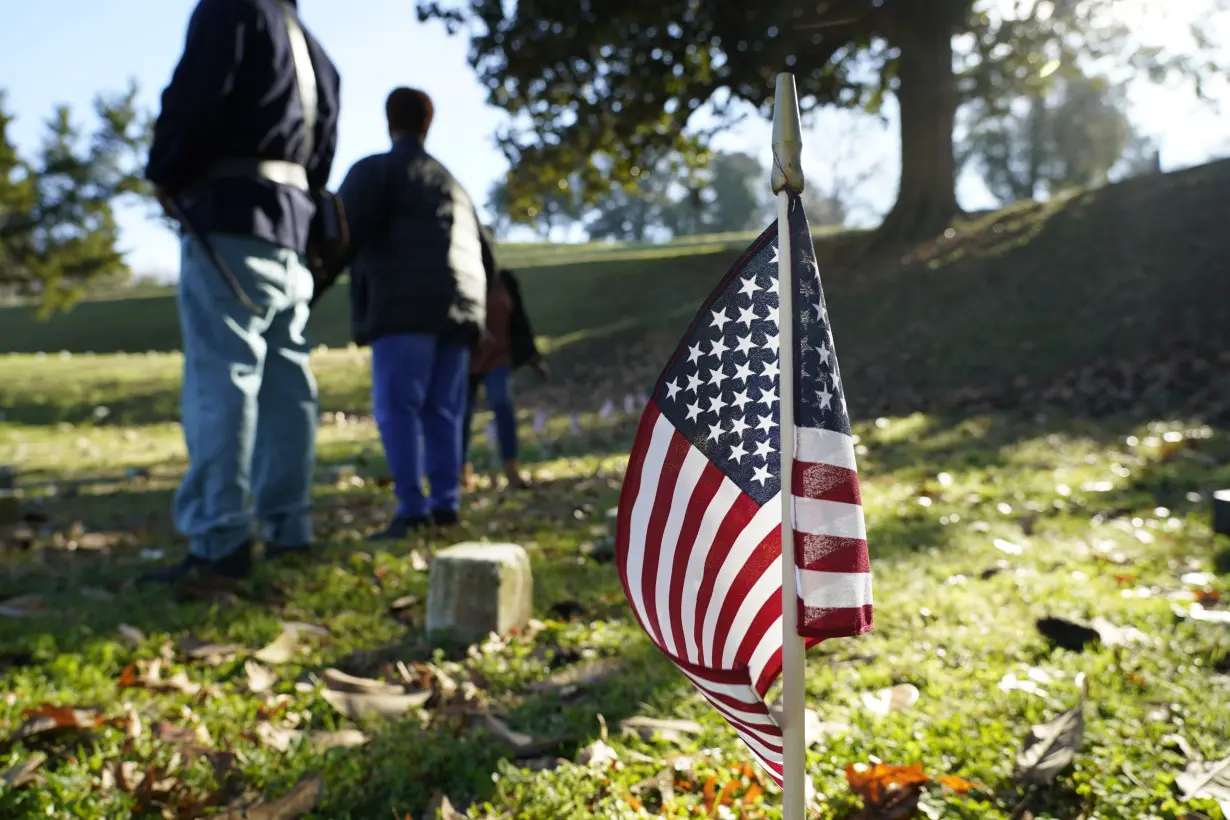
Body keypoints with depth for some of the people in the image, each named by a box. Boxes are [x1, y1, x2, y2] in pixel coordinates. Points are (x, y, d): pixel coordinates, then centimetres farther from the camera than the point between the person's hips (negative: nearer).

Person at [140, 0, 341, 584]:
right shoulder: (313, 51, 24)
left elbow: (194, 103, -12)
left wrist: (164, 176, 2)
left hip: (229, 218, -8)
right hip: (291, 225, 8)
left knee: (219, 378, -12)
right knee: (284, 382, 6)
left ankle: (219, 542, -14)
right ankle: (287, 529, 8)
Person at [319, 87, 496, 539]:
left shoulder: (374, 170, 6)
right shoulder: (450, 182, 27)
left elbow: (342, 235, -8)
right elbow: (486, 255, 28)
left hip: (406, 304, -7)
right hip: (458, 307, 7)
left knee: (396, 407, -9)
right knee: (442, 410, 7)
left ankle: (411, 509, -15)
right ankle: (446, 503, 4)